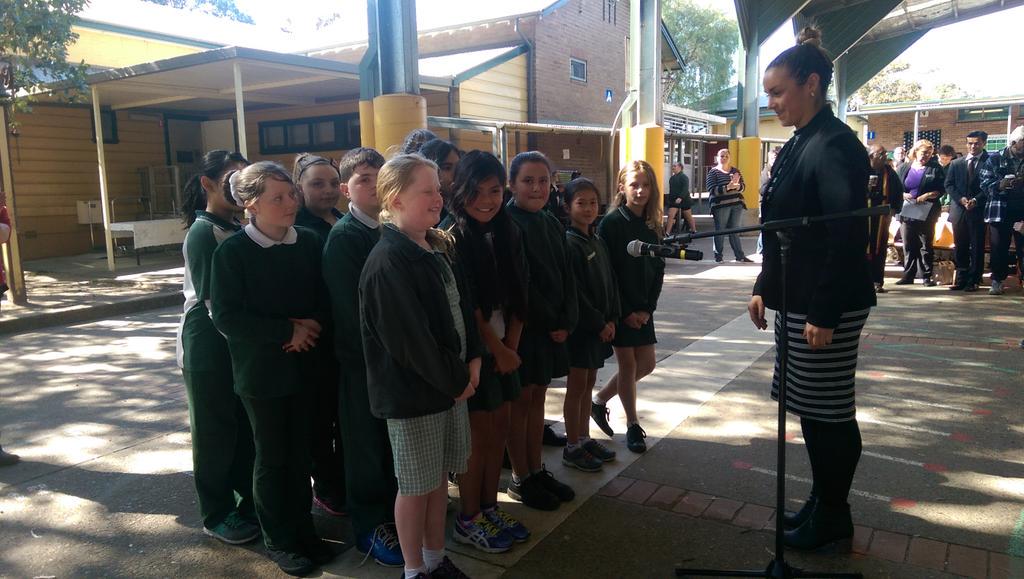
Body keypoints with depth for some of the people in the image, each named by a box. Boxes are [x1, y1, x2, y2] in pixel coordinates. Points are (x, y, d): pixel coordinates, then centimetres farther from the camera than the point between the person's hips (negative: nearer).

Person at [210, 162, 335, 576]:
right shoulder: (232, 252, -11)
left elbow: (324, 297, 7)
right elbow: (226, 317, -15)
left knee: (301, 452, 14)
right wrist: (288, 331, -17)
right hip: (261, 370, -3)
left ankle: (302, 528, 32)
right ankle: (277, 539, 27)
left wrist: (310, 327, -13)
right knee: (271, 457, 10)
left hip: (305, 365, 3)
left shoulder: (310, 242, -1)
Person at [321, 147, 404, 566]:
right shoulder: (343, 236, -11)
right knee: (365, 443, 8)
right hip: (362, 358, -5)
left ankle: (395, 511, 35)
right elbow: (349, 306, -16)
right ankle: (369, 527, 24)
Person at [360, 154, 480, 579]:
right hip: (413, 391, -8)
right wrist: (455, 380, -13)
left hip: (451, 383, 8)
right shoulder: (387, 263, -20)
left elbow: (463, 306, 12)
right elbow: (409, 340, -23)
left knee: (439, 476, 19)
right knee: (415, 485, 8)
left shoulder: (440, 246, 7)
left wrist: (473, 361, -1)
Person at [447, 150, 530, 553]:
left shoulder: (508, 234, 5)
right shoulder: (452, 239, -15)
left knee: (500, 428, 13)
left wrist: (511, 345, -3)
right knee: (478, 435, 3)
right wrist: (498, 350, -10)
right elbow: (465, 307, -15)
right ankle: (468, 520, 20)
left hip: (504, 345, 7)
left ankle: (490, 507, 30)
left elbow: (517, 296, 6)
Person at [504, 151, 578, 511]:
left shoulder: (552, 224, 9)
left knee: (538, 397, 15)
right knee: (521, 400, 4)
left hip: (553, 327, 7)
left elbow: (566, 277, 8)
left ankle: (537, 470, 26)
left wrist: (567, 322, -5)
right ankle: (520, 479, 17)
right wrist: (552, 324, -13)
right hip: (523, 326, -7)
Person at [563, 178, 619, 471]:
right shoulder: (569, 243, -15)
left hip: (601, 325, 8)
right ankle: (572, 447, 13)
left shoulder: (598, 242, 10)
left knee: (589, 383, 16)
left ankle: (585, 438, 28)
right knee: (577, 387, 1)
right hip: (580, 326, -8)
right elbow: (574, 292, -19)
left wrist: (612, 319, 2)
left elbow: (610, 283, 12)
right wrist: (598, 323, -15)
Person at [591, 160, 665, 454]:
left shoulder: (652, 226, 6)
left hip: (642, 308, 6)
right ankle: (633, 424, 18)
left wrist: (648, 308, -5)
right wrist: (626, 311, -14)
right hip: (619, 307, -6)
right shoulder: (611, 223, -12)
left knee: (646, 364, 10)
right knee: (628, 364, 1)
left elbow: (658, 270, 6)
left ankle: (599, 400, 28)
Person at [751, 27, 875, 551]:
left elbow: (847, 236, -21)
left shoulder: (834, 144, -16)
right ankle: (822, 500, 31)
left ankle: (834, 515, 21)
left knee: (829, 412, 4)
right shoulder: (797, 144, 13)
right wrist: (763, 288, 15)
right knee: (809, 408, 17)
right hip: (794, 299, 9)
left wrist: (824, 313, -21)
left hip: (827, 305, -9)